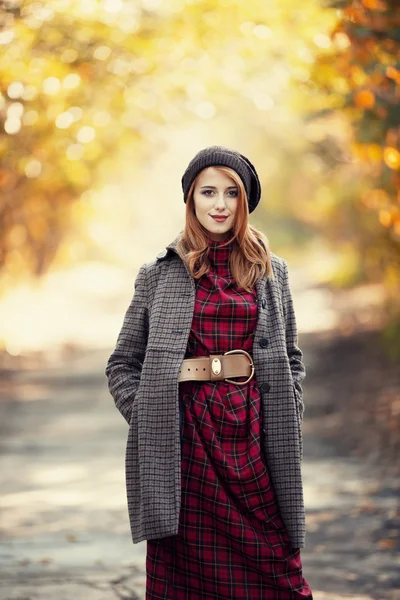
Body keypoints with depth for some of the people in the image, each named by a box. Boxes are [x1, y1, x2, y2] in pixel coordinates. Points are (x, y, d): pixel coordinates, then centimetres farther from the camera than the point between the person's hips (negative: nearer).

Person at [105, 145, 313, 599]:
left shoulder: (271, 272, 11)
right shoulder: (159, 275, 6)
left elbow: (291, 358, 16)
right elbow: (122, 365, 8)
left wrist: (287, 422, 4)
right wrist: (147, 420, -5)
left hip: (253, 434, 1)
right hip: (186, 438, -1)